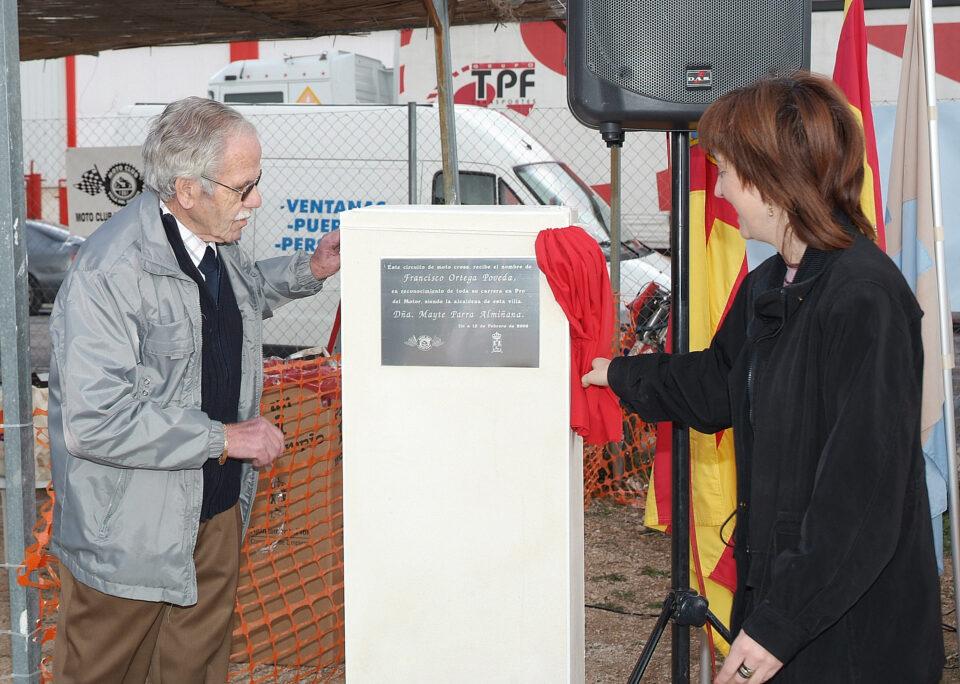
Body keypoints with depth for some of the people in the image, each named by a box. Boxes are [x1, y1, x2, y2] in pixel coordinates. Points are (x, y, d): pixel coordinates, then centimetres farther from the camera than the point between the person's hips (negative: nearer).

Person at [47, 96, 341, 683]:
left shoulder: (217, 238, 2)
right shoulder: (109, 273, -26)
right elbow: (94, 422, -31)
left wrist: (309, 270, 10)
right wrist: (225, 438, -25)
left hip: (218, 506, 8)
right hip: (132, 532, -7)